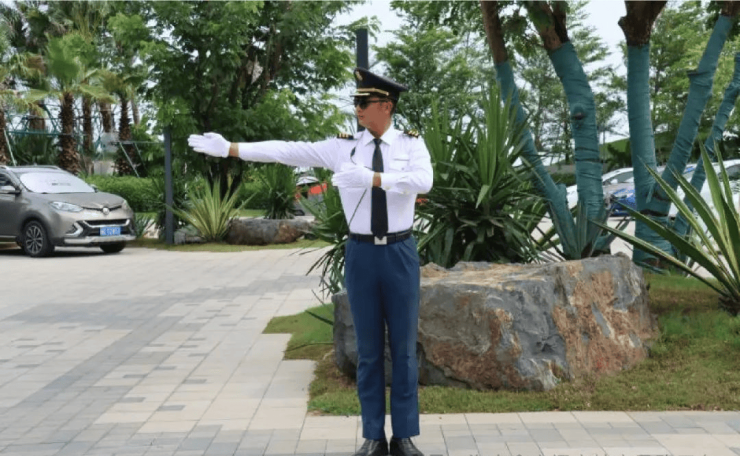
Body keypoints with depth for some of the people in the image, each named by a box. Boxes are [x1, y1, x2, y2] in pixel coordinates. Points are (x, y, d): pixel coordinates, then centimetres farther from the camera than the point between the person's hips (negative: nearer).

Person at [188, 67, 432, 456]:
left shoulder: (412, 143, -2)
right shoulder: (342, 146, 2)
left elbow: (423, 181, -21)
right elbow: (288, 151, -4)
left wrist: (372, 178, -31)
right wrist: (230, 149, -9)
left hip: (400, 252, -1)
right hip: (361, 253, 1)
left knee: (403, 347, 5)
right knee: (368, 349, 7)